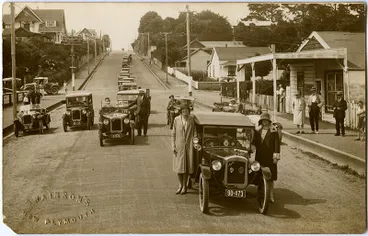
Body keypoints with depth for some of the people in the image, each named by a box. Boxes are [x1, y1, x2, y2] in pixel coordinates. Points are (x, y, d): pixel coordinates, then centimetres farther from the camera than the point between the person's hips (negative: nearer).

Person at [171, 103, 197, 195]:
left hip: (189, 146, -1)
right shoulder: (177, 120, 1)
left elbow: (195, 133, 3)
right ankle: (180, 185, 23)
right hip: (179, 146, 1)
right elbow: (173, 134, 6)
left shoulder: (192, 119, -2)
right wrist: (173, 146, 0)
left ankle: (184, 186, 16)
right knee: (179, 167, 6)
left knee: (187, 166, 3)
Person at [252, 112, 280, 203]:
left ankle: (271, 195, 7)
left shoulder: (273, 131, -2)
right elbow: (254, 142, 18)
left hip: (269, 157, -4)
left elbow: (277, 144, -5)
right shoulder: (258, 130, 10)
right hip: (260, 156, 4)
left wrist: (276, 156, -10)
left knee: (270, 176, 0)